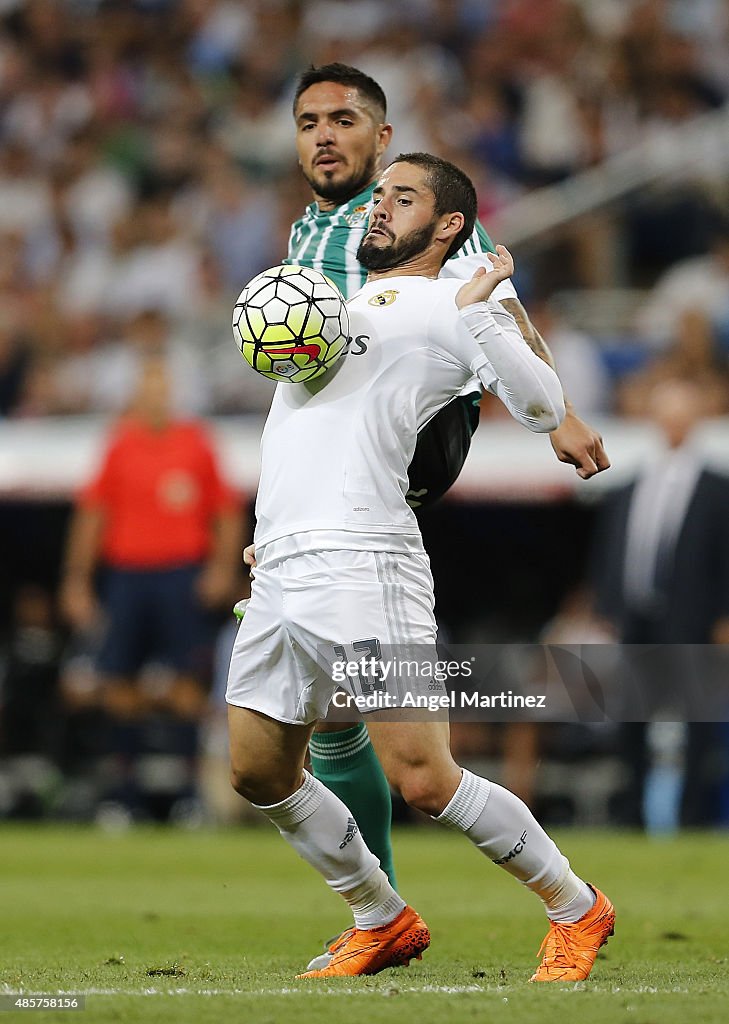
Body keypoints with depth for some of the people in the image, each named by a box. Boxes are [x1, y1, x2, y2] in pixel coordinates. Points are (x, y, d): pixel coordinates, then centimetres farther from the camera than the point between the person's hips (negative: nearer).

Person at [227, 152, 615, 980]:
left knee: (423, 783, -11)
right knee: (260, 774, 10)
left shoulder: (448, 305, 2)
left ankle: (576, 910, 4)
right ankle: (383, 923, 25)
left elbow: (543, 408, -11)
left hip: (360, 567, -8)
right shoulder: (342, 299, 25)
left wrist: (477, 309, -18)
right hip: (278, 570, 8)